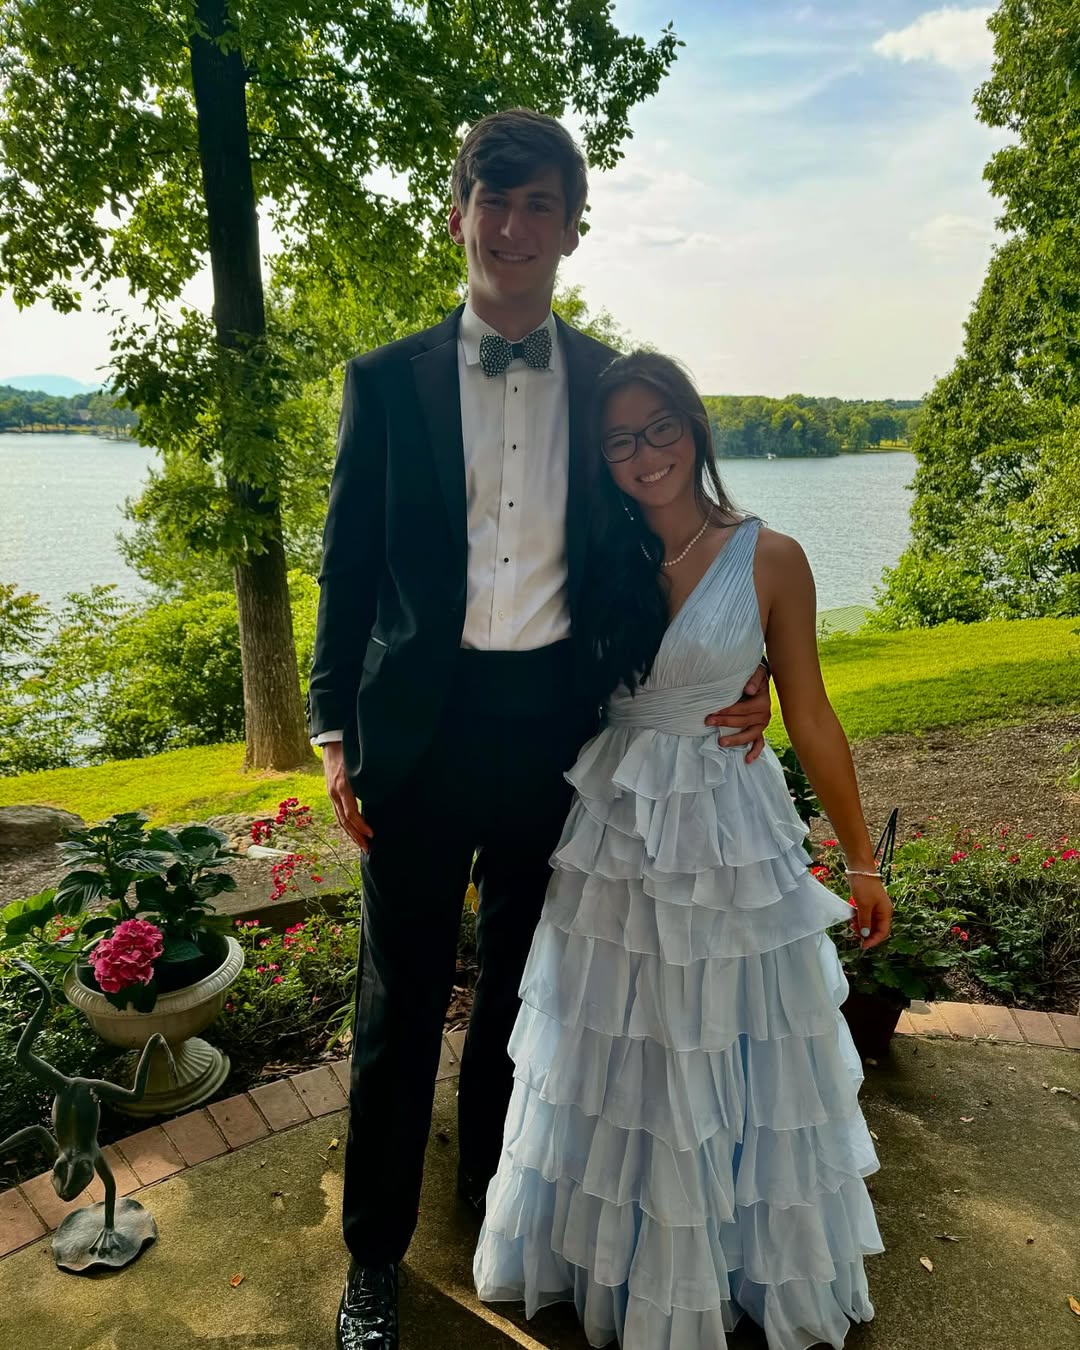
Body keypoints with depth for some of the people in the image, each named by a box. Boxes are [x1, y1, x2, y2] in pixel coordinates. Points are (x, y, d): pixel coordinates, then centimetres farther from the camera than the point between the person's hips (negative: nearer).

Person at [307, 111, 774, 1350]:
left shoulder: (611, 384, 5)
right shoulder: (387, 379, 0)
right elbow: (347, 565, 1)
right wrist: (334, 730, -4)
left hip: (558, 723, 2)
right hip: (423, 725, -2)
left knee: (522, 984, 19)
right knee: (401, 1001, 9)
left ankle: (496, 1193, 45)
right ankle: (375, 1250, 32)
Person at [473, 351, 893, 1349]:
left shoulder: (769, 559, -9)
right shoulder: (602, 558, 0)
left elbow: (811, 718, -4)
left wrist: (862, 862, 1)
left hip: (727, 835, -2)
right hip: (613, 831, 3)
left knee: (733, 1060, 14)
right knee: (615, 1059, 18)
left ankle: (748, 1260, 43)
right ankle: (621, 1254, 45)